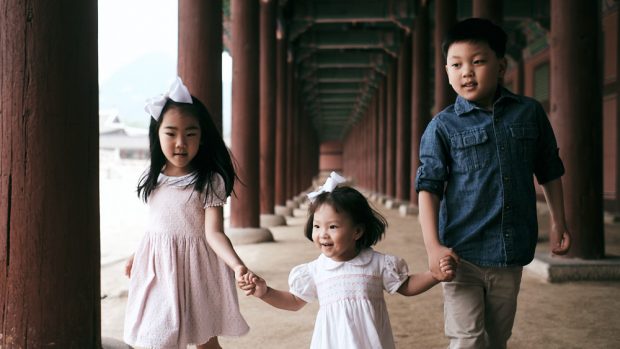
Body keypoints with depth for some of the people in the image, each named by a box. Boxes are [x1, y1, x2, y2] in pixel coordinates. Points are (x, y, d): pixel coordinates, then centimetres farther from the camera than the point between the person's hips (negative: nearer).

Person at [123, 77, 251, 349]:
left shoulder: (209, 182, -13)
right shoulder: (154, 178, 3)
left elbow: (213, 232, -17)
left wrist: (237, 264, -32)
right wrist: (136, 256, 26)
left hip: (194, 267, -5)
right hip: (157, 266, 5)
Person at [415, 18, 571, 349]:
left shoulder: (530, 113, 3)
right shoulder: (442, 126, -3)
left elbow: (549, 171, 15)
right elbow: (429, 187, -7)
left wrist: (558, 222, 16)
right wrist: (433, 246, -16)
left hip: (511, 253, 3)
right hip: (462, 253, -3)